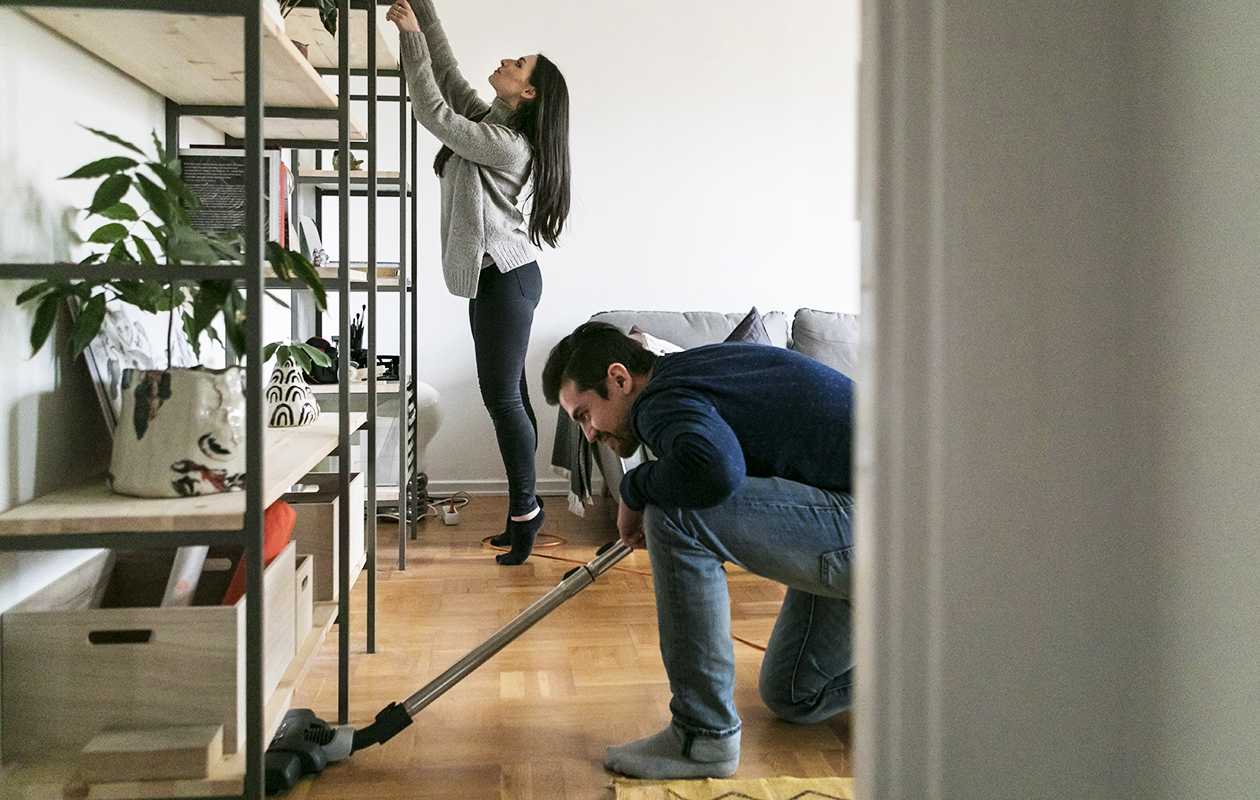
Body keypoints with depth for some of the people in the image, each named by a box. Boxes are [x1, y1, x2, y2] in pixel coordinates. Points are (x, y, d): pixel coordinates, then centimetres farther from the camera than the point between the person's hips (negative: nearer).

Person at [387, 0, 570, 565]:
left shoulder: (508, 145, -15)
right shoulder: (489, 122, 13)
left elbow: (435, 115, -16)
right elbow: (445, 73, 18)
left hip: (505, 277, -10)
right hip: (492, 276, 10)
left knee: (501, 395, -7)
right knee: (508, 395, 10)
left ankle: (525, 508, 2)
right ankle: (523, 513, 16)